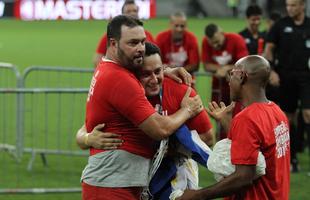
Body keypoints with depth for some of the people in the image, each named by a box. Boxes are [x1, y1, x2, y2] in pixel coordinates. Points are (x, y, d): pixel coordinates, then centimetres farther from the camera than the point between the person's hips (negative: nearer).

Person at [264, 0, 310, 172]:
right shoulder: (281, 25, 2)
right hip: (286, 77, 1)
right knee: (289, 117, 6)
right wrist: (271, 71, -6)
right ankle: (292, 159, 15)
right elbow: (269, 49, 4)